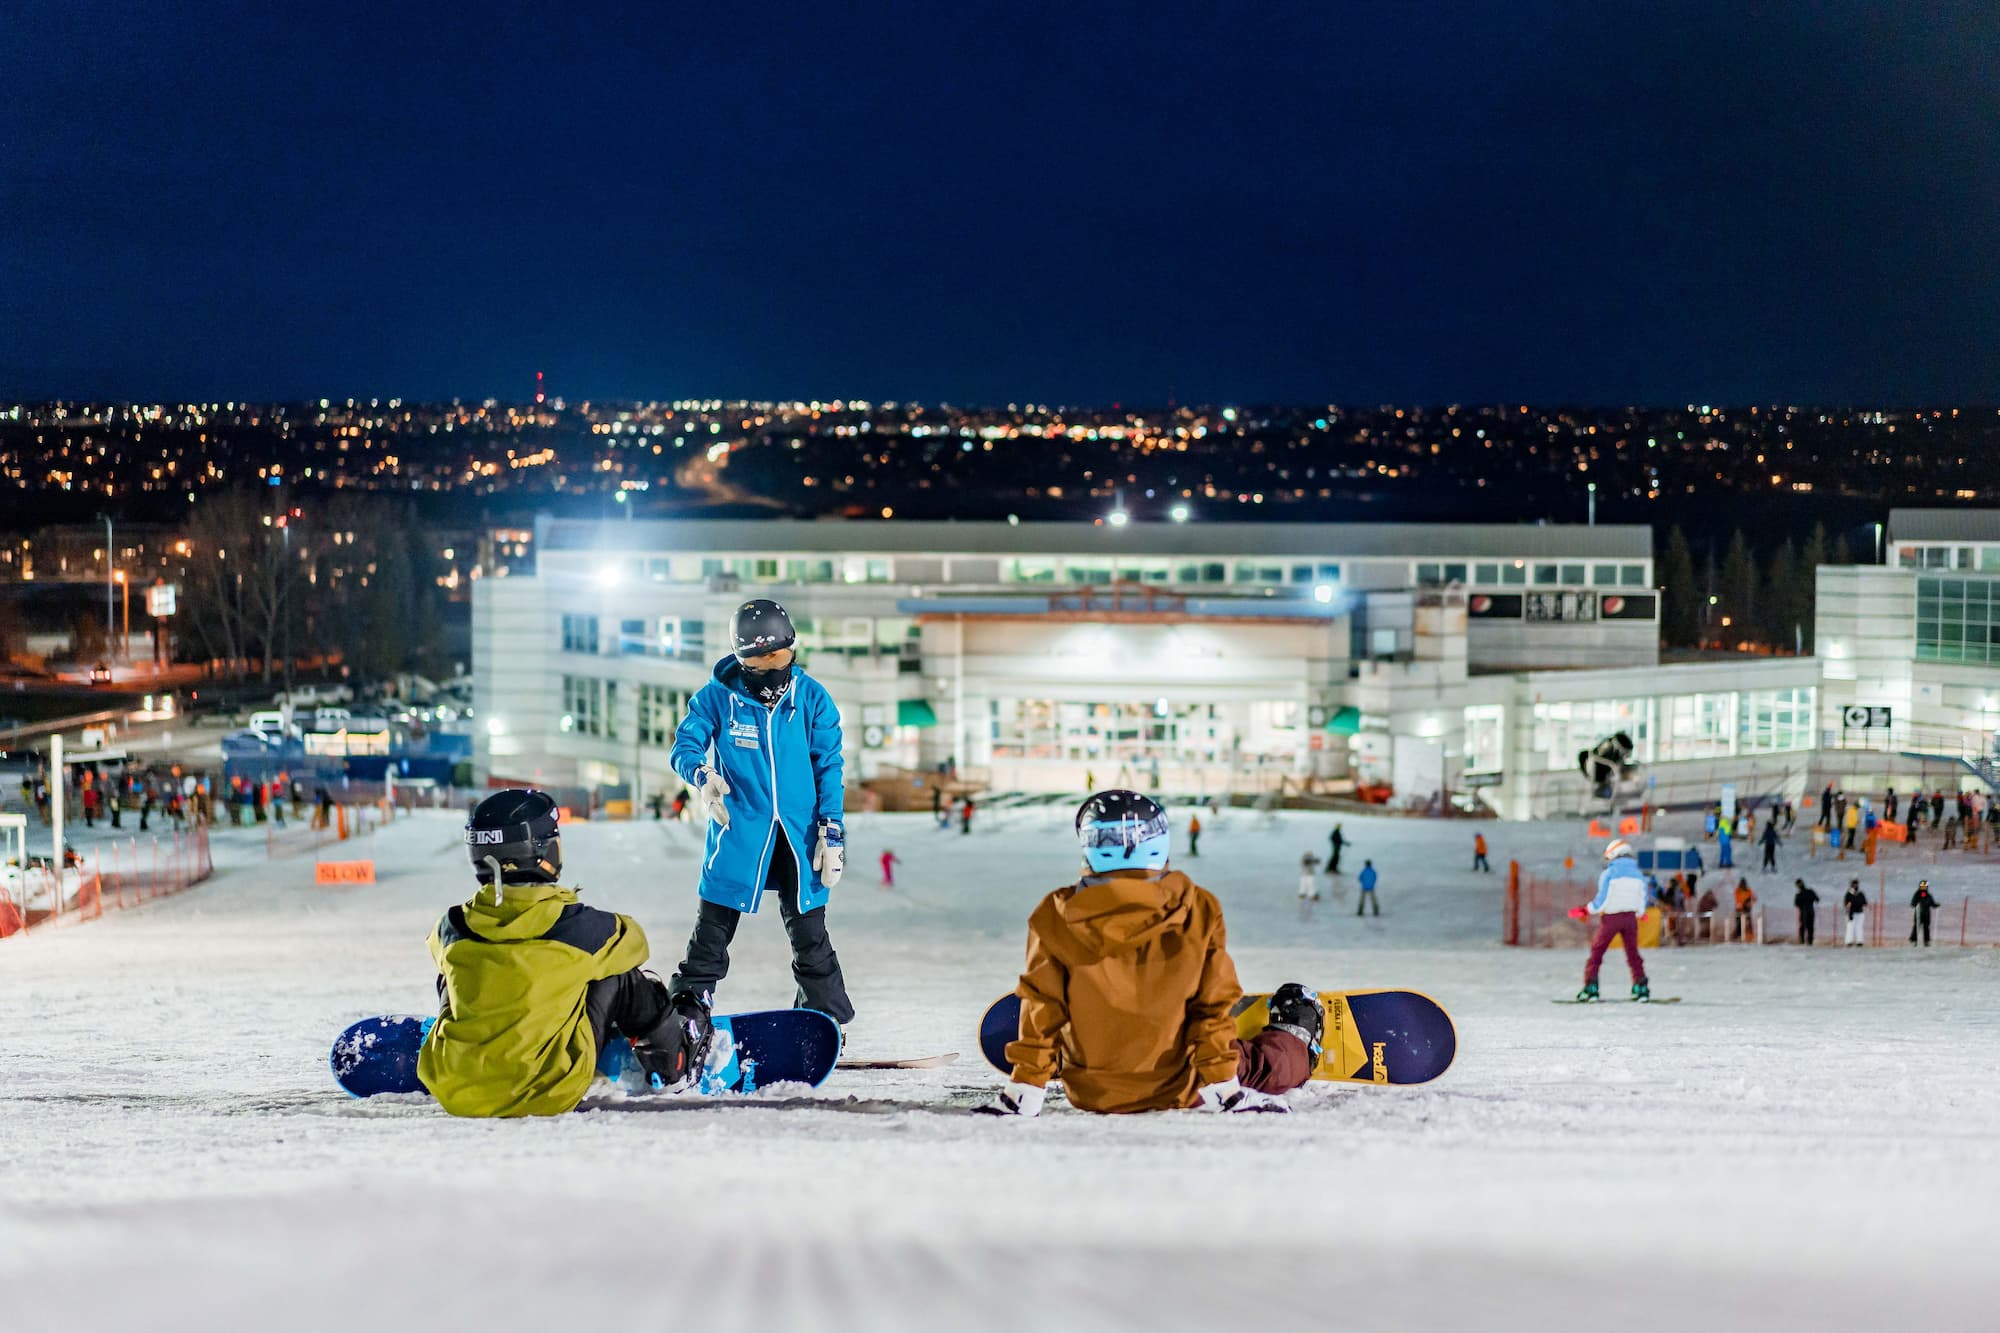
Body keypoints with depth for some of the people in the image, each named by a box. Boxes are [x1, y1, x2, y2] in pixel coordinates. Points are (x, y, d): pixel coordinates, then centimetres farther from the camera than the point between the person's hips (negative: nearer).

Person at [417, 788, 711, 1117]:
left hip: (453, 1092, 3)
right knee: (621, 979, 12)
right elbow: (632, 943, 11)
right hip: (546, 1095, -3)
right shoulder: (578, 926, -12)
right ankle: (672, 1066, 36)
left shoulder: (452, 929, -3)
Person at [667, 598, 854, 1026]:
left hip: (798, 831, 1)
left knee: (810, 934, 8)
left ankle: (828, 1023, 20)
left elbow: (828, 765, 3)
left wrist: (831, 829, -3)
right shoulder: (718, 697, -6)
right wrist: (701, 774, -27)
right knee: (713, 929, 3)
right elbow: (684, 746, -4)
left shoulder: (812, 697, -1)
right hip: (738, 829, -1)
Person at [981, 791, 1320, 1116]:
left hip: (1090, 1094, 1)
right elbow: (1214, 1003, -9)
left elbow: (1041, 1009, -9)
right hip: (1177, 1090, 0)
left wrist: (1026, 1090, -2)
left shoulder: (1055, 917, -16)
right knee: (1249, 1062, 28)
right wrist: (1222, 1087, -3)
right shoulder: (1198, 910, -14)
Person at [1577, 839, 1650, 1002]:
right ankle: (1641, 987, 9)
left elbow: (1602, 899, -12)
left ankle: (1590, 987, -1)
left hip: (1611, 917, -4)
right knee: (1632, 952, 15)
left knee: (1596, 951, 6)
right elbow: (1642, 899, 7)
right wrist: (1639, 913, 26)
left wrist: (1587, 910, 3)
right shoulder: (1637, 874, 4)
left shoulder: (1609, 873, -10)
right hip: (1631, 917, 4)